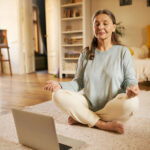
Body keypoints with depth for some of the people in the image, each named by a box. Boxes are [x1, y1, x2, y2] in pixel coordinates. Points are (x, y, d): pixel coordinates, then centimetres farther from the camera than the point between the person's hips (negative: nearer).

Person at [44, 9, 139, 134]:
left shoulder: (123, 52, 2)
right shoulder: (86, 54, 9)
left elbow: (130, 79, -1)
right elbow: (78, 82, 7)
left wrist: (132, 88, -25)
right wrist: (60, 85, -11)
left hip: (112, 107, -1)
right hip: (88, 106, 2)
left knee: (131, 102, -35)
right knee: (58, 95, -20)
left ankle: (81, 118, -15)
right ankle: (104, 125, -20)